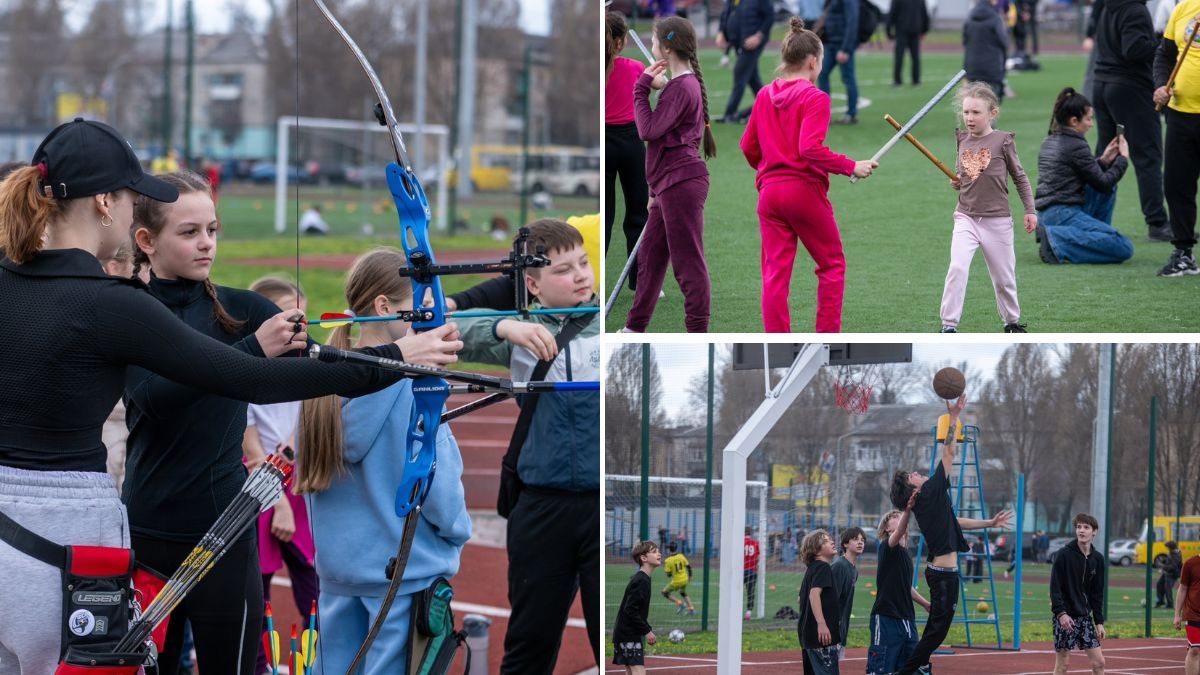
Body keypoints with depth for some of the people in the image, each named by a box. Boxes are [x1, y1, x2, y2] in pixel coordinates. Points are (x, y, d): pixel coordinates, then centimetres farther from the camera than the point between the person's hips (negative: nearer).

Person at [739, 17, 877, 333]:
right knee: (831, 264, 12)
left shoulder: (764, 96, 8)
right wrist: (851, 167, -14)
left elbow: (748, 147, 12)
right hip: (806, 191, -5)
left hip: (770, 192, 5)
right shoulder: (815, 98, -10)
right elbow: (810, 148, -21)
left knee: (775, 272, 4)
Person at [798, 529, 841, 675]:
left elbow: (802, 598, 27)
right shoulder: (823, 567, -10)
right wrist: (821, 623, -31)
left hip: (808, 632, 10)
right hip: (821, 634, -10)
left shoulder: (812, 569, 19)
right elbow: (814, 593, -25)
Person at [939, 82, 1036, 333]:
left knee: (1003, 276, 9)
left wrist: (1029, 210, 0)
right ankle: (949, 324, -16)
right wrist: (956, 182, 0)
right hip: (966, 217, 2)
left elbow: (1020, 177, 1)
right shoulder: (963, 140, 4)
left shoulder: (1002, 140, -7)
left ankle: (1012, 321, 32)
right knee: (957, 266, -18)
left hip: (997, 220, -2)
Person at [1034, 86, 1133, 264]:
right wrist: (1123, 158, 5)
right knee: (1124, 249, -16)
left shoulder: (1050, 141, 15)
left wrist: (1103, 160, 15)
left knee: (1109, 187, 24)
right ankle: (1058, 241, -18)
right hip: (1063, 215, -10)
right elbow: (1103, 184, -6)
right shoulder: (1076, 146, -12)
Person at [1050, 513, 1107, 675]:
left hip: (1085, 616, 5)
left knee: (1098, 661, 2)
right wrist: (1061, 613, -22)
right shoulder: (1064, 555, -9)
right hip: (1065, 617, -5)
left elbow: (1097, 593, 11)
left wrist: (1099, 622, 8)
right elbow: (1055, 587, -12)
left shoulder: (1097, 559, 6)